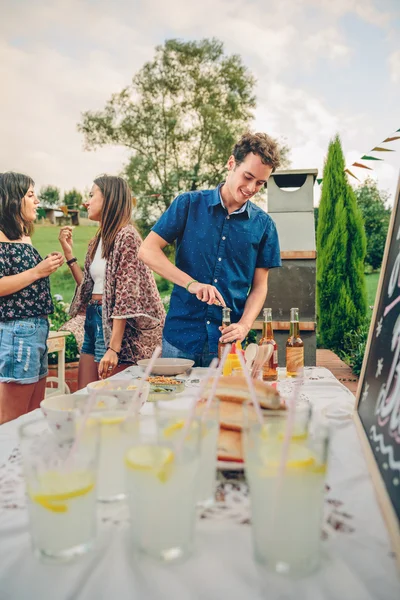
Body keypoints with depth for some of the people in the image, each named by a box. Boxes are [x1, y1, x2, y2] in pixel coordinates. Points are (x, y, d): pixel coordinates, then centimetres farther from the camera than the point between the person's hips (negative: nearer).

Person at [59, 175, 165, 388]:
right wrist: (68, 253, 12)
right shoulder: (98, 240, 14)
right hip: (92, 322, 9)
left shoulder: (126, 236, -13)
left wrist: (114, 348, -22)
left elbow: (126, 297, -19)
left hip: (114, 325, -9)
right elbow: (88, 288, 14)